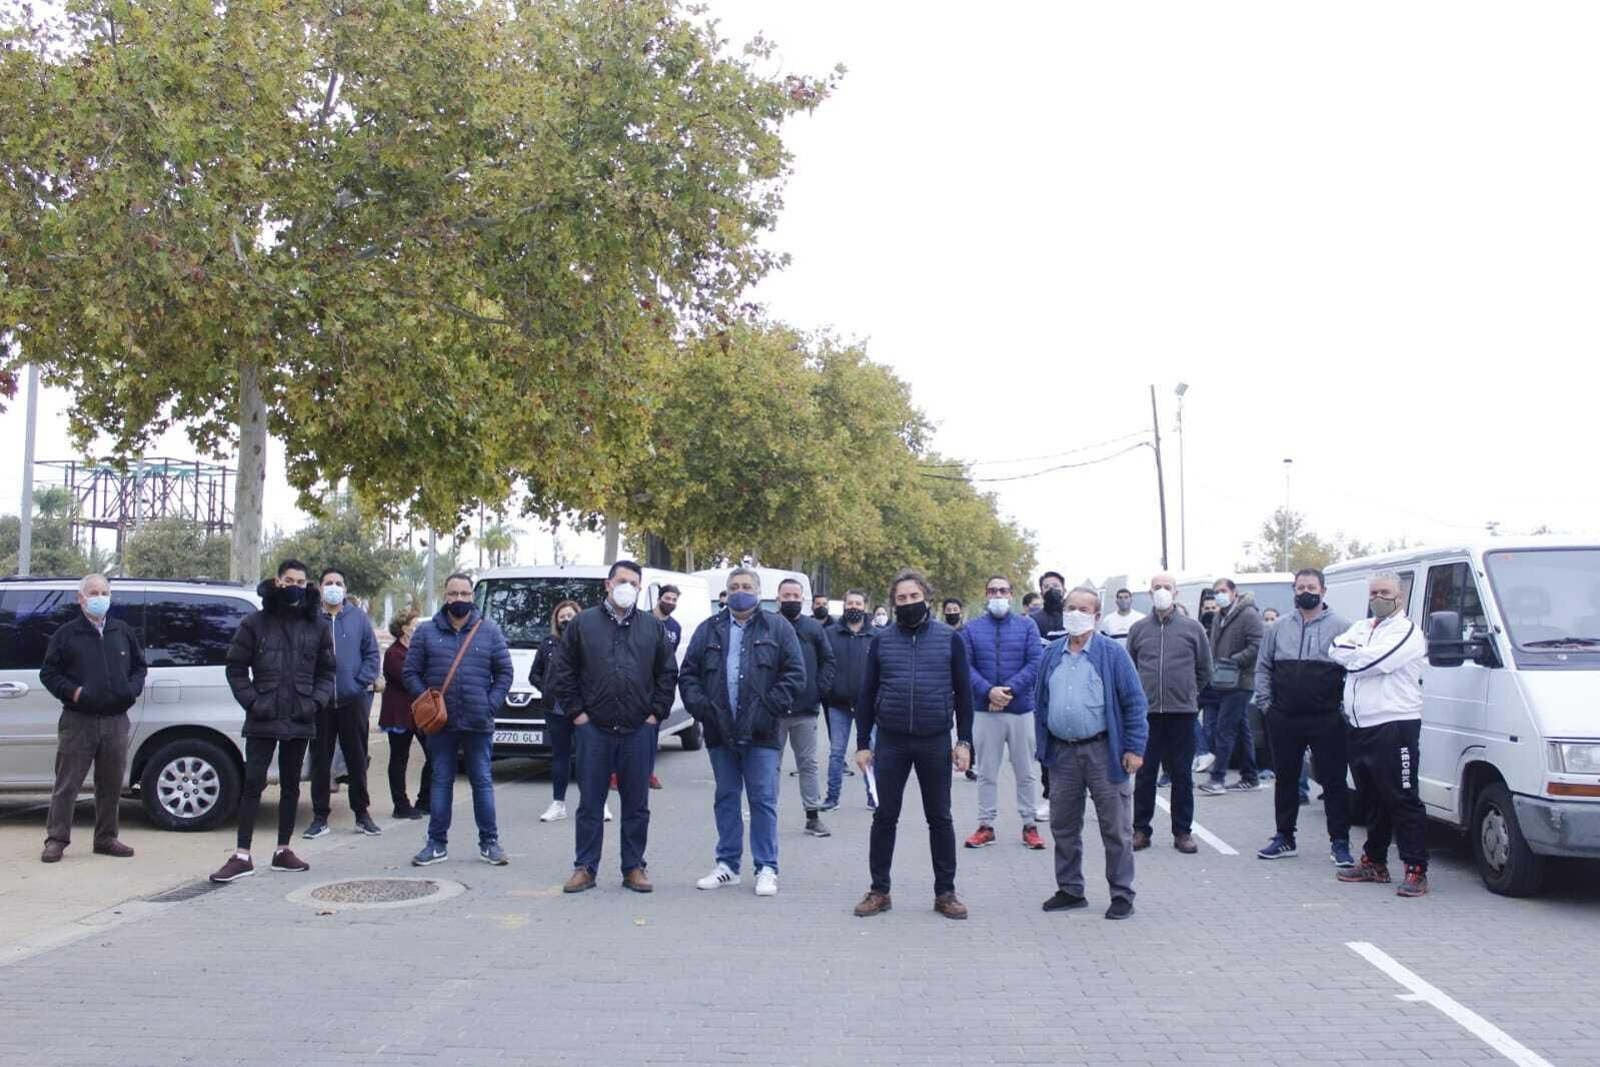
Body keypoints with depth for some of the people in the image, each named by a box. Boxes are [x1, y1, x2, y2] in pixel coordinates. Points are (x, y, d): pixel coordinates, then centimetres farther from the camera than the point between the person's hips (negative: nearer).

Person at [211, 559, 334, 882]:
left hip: (300, 721, 3)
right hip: (262, 720, -3)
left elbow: (326, 671, 12)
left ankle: (283, 851, 20)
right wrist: (252, 701, -8)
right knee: (253, 784, -4)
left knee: (290, 785, 11)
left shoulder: (317, 626, 8)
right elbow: (235, 668, 2)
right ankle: (242, 856, -2)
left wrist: (316, 701, -3)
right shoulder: (255, 623, 1)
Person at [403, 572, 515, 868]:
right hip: (440, 723, 1)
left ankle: (489, 843, 12)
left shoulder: (490, 632, 4)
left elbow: (505, 673, 5)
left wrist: (491, 705, -6)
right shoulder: (426, 632, 5)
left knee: (482, 782, 4)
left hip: (479, 723, 0)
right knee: (441, 781, 7)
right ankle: (437, 843, 15)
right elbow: (410, 672, 5)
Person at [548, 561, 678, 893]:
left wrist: (657, 712, 3)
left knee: (637, 804, 6)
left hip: (639, 730, 1)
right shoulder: (582, 624, 4)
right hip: (593, 729, -1)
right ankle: (585, 868, 13)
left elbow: (668, 673, 11)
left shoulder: (653, 627, 8)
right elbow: (562, 672, 5)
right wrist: (576, 711, -1)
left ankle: (634, 868, 16)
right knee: (590, 803, 5)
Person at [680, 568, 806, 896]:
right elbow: (688, 674, 10)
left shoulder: (778, 629, 3)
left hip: (761, 733, -3)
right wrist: (700, 706, -5)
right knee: (726, 798, 12)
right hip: (720, 732, 3)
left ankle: (767, 869, 9)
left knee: (763, 800, 0)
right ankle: (727, 865, 21)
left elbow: (795, 675, -3)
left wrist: (770, 708, -12)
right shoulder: (708, 630, 11)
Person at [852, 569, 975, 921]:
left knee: (940, 818, 8)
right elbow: (867, 694, 7)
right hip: (890, 742, 1)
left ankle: (945, 892, 18)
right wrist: (863, 743, 3)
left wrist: (964, 741, -1)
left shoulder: (950, 639, 2)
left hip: (935, 742, -1)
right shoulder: (882, 641, 4)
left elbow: (963, 692, 4)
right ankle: (879, 891, 16)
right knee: (885, 816, 5)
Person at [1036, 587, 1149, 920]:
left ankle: (1122, 895, 11)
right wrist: (1044, 747, 10)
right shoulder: (1051, 655, 10)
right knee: (1063, 827, 12)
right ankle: (1070, 890, 24)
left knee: (1116, 829, 1)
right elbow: (1041, 702, 16)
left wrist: (1135, 748, -10)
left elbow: (1135, 703, -5)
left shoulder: (1112, 654, -4)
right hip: (1063, 752, 5)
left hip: (1103, 752, -4)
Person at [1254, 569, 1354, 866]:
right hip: (1284, 719, 3)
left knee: (1333, 781, 0)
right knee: (1285, 779, 11)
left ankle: (1339, 843, 8)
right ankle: (1284, 838, 21)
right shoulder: (1279, 627, 11)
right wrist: (1265, 703, 5)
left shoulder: (1341, 628, 2)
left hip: (1326, 719, -3)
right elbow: (1263, 668, 13)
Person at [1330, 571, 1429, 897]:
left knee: (1403, 801, -7)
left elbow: (1372, 661, -17)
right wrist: (1361, 653, -9)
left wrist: (1352, 653, 0)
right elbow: (1335, 650, 4)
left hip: (1394, 726, -8)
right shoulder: (1360, 627, 20)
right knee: (1373, 800, 17)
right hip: (1359, 728, 8)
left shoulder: (1406, 631, -6)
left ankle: (1416, 870, -5)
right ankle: (1374, 863, 26)